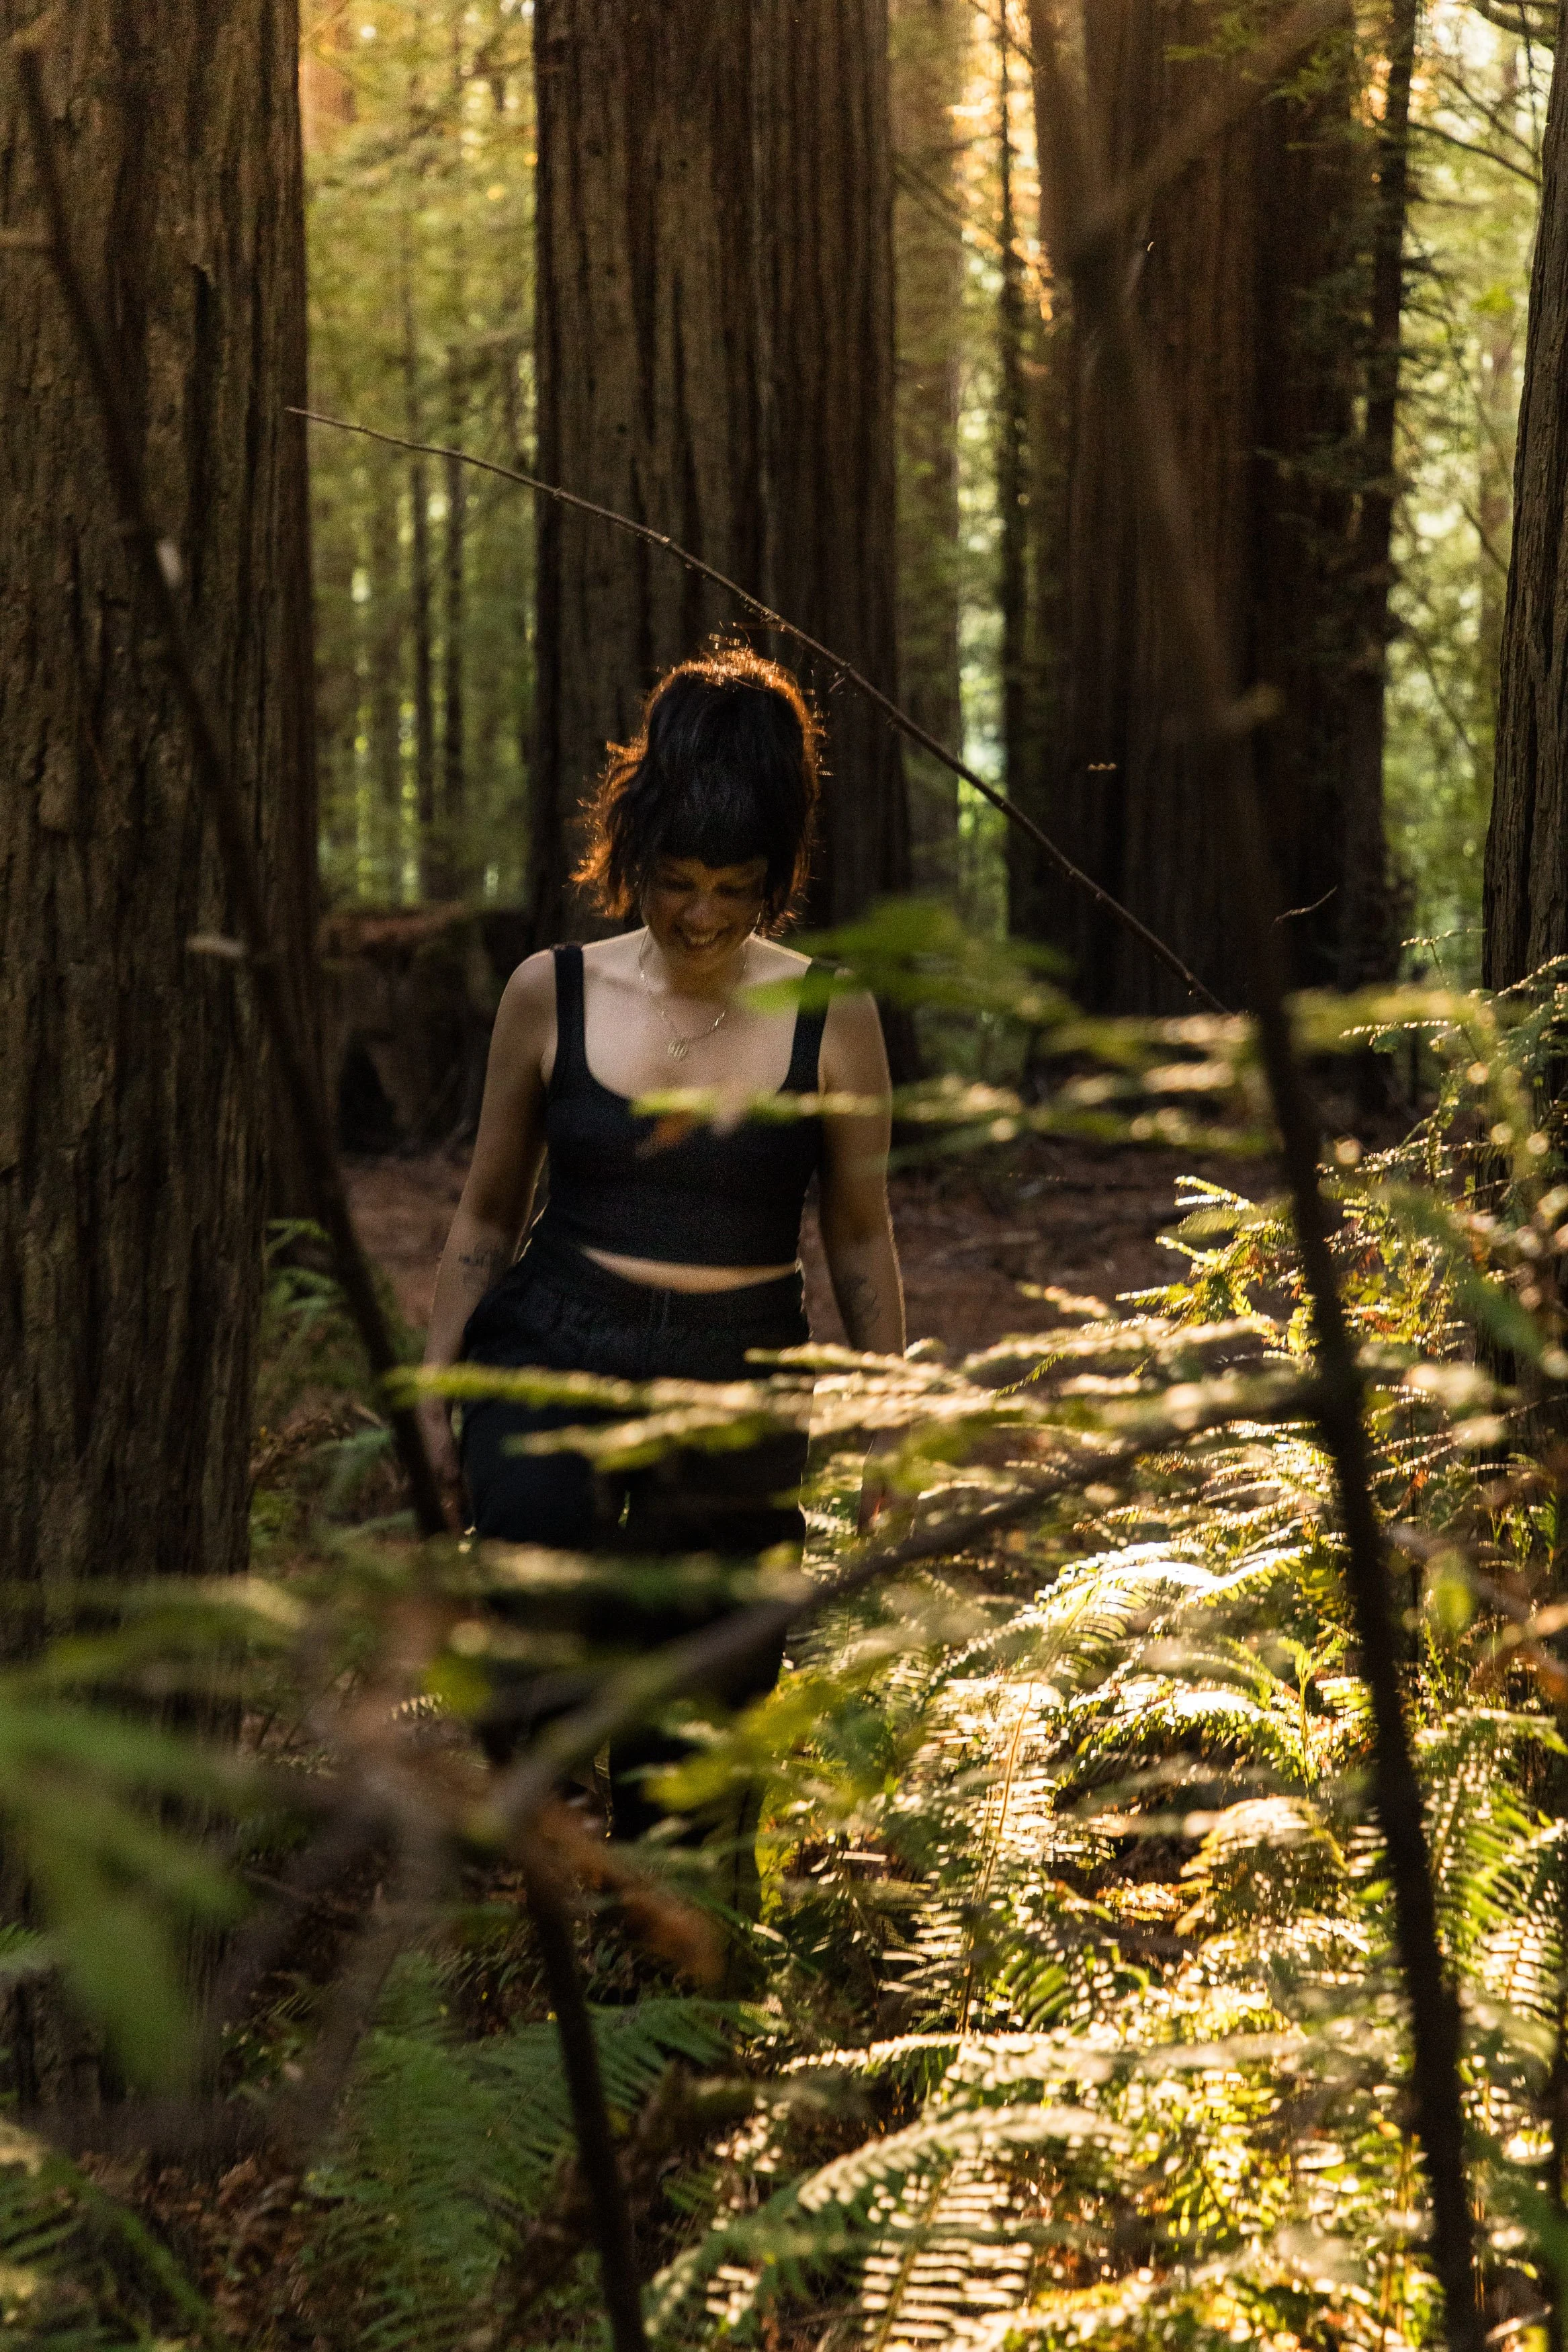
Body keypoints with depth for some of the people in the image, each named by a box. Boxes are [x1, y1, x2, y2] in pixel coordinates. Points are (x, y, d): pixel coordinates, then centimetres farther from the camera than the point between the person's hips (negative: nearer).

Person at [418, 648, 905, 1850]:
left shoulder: (830, 1016, -1)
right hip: (557, 1356, 0)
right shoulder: (552, 994, 1)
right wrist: (434, 1388, 8)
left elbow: (861, 1234, 8)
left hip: (739, 1388, 0)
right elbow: (487, 1214, 11)